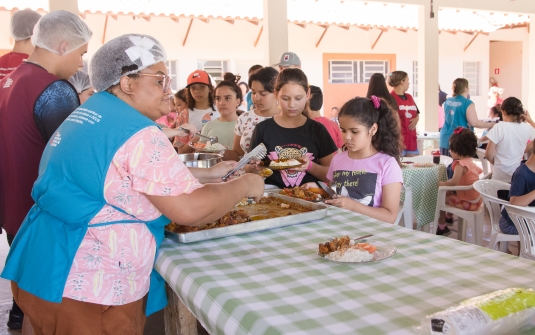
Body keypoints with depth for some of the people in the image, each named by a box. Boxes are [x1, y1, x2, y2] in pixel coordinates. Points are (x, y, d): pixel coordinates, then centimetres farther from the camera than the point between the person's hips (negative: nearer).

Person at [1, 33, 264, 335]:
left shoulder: (92, 113, 10)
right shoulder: (137, 135, -20)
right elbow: (191, 210, -24)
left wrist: (207, 174, 16)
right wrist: (245, 185, -8)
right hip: (86, 289, -9)